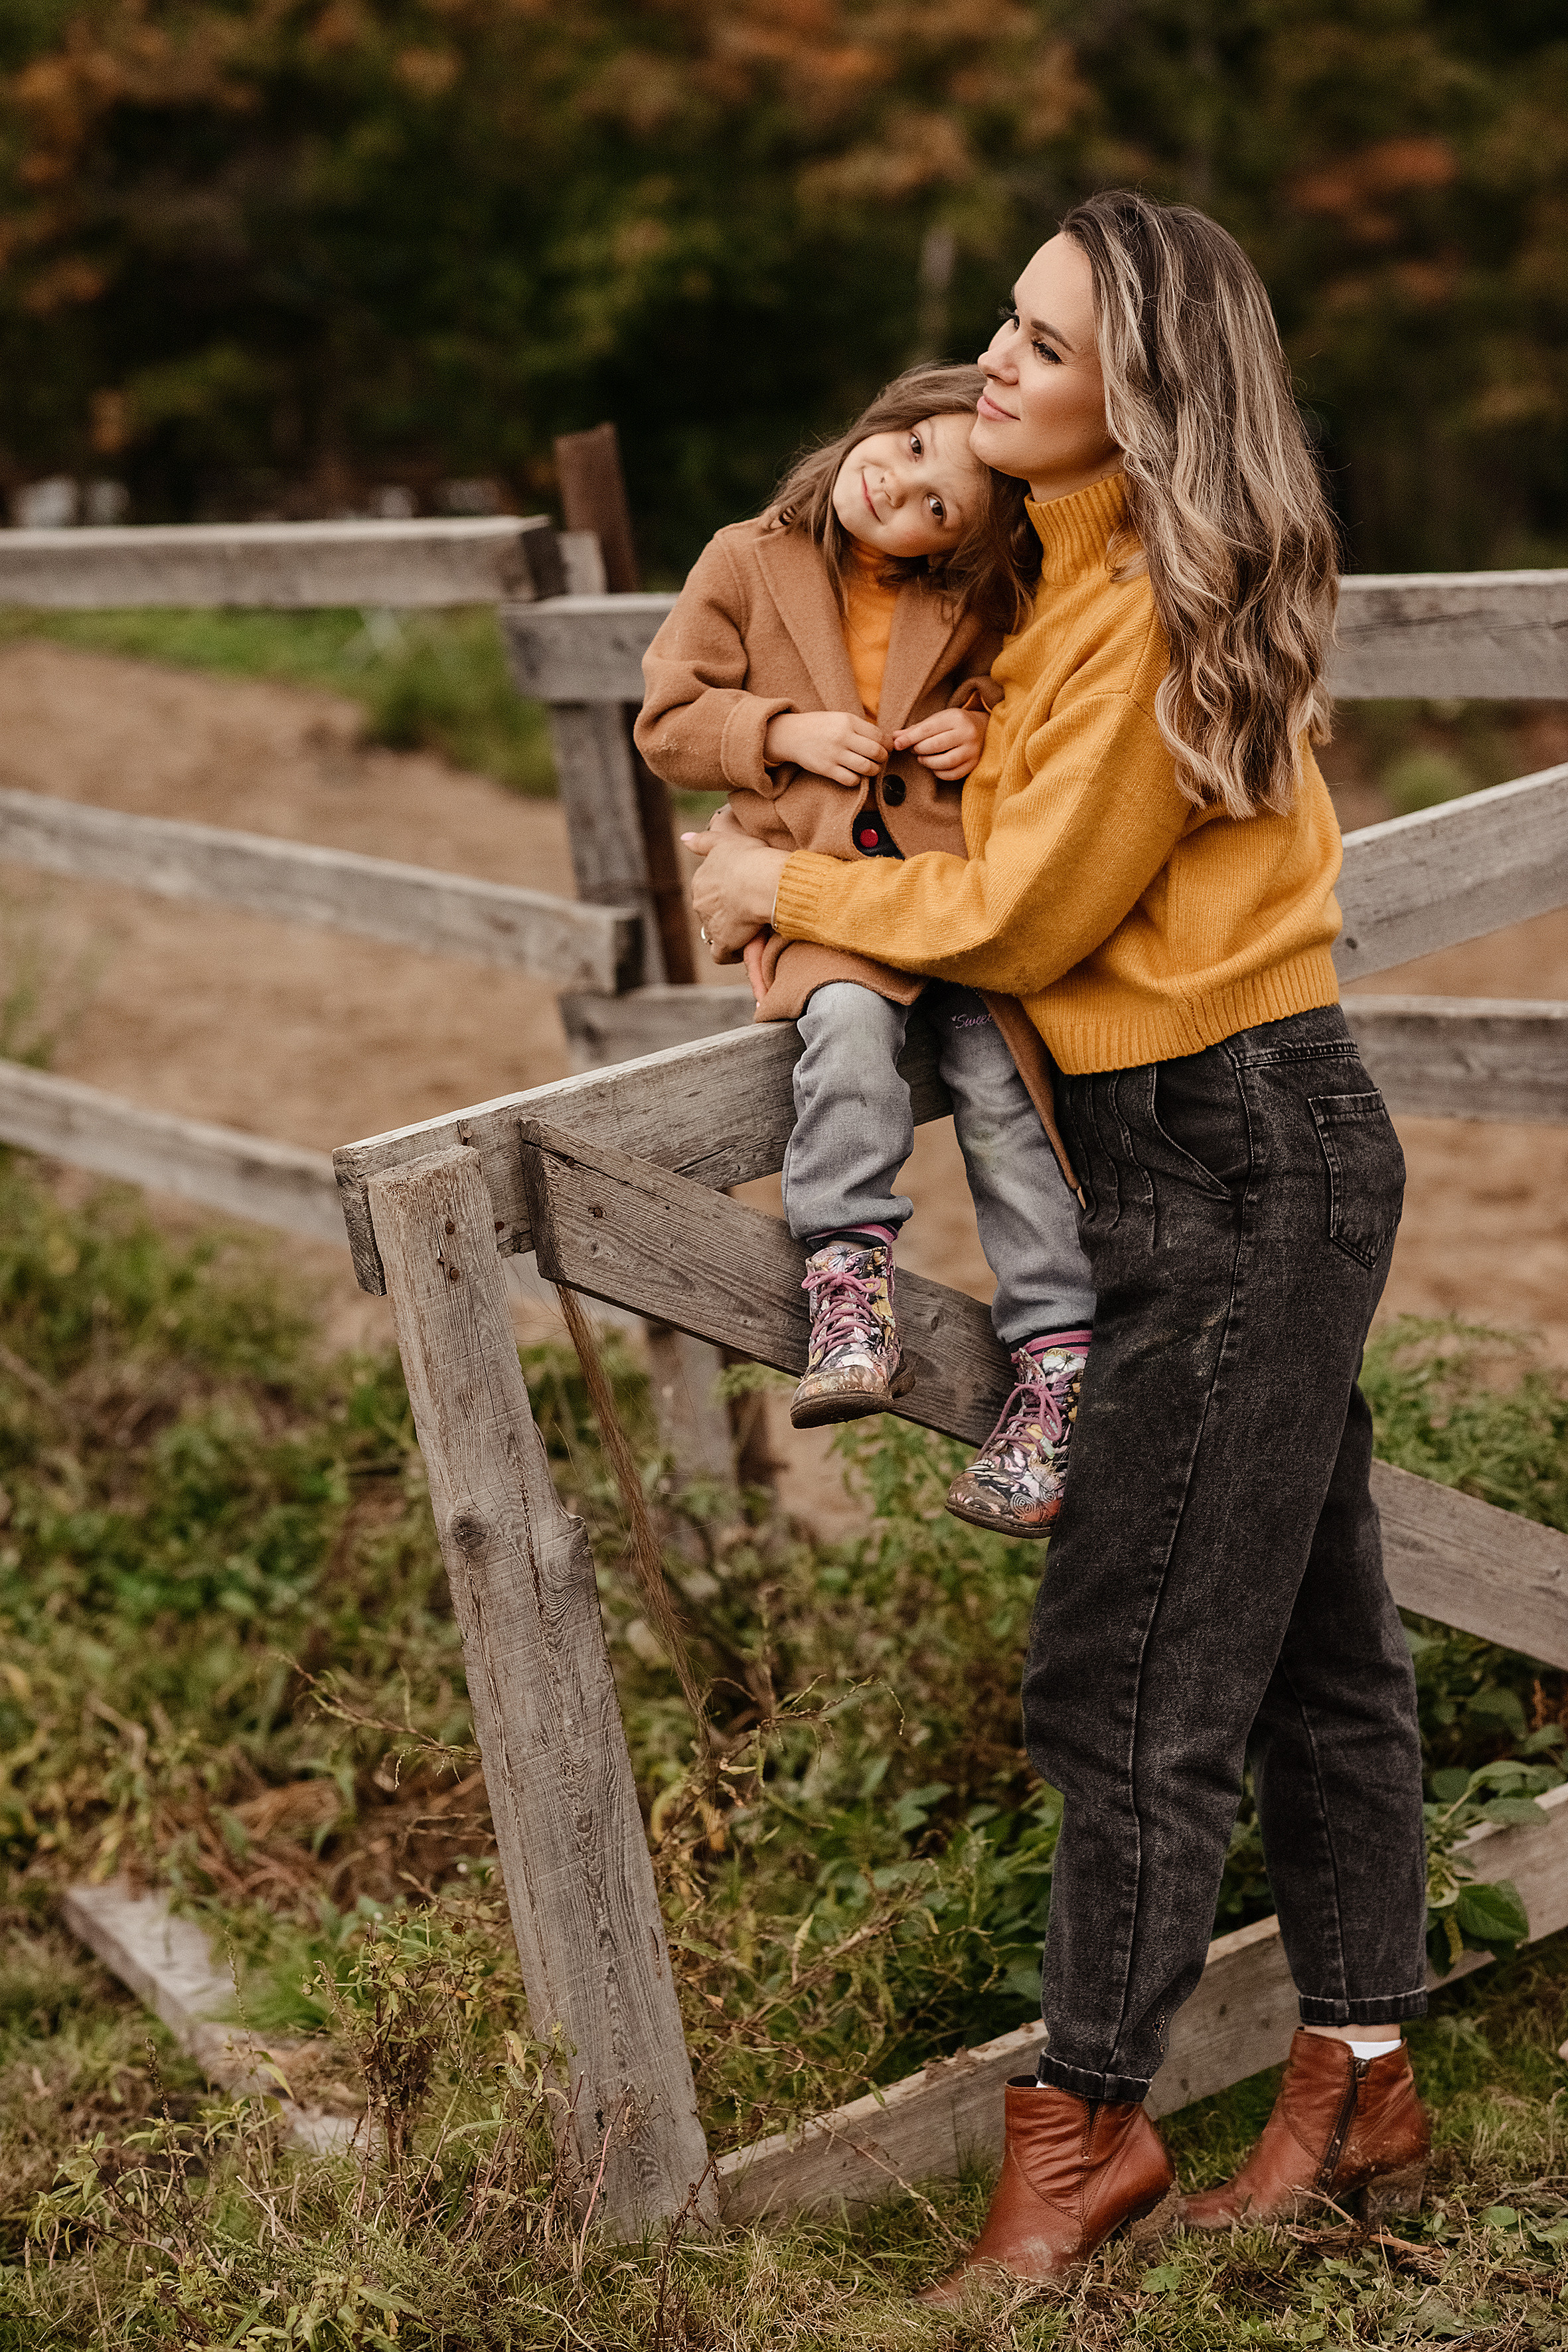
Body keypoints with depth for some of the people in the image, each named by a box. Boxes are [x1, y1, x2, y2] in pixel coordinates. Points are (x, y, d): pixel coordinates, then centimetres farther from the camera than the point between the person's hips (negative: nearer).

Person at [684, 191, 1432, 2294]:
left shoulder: (1152, 616, -19)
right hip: (1255, 1149, 10)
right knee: (1311, 1636, 15)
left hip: (1238, 1157, -10)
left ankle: (1086, 2122, 11)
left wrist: (787, 889, -2)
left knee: (1132, 1666, -2)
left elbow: (1020, 913, -16)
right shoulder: (1088, 573, 11)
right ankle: (1362, 2083, 27)